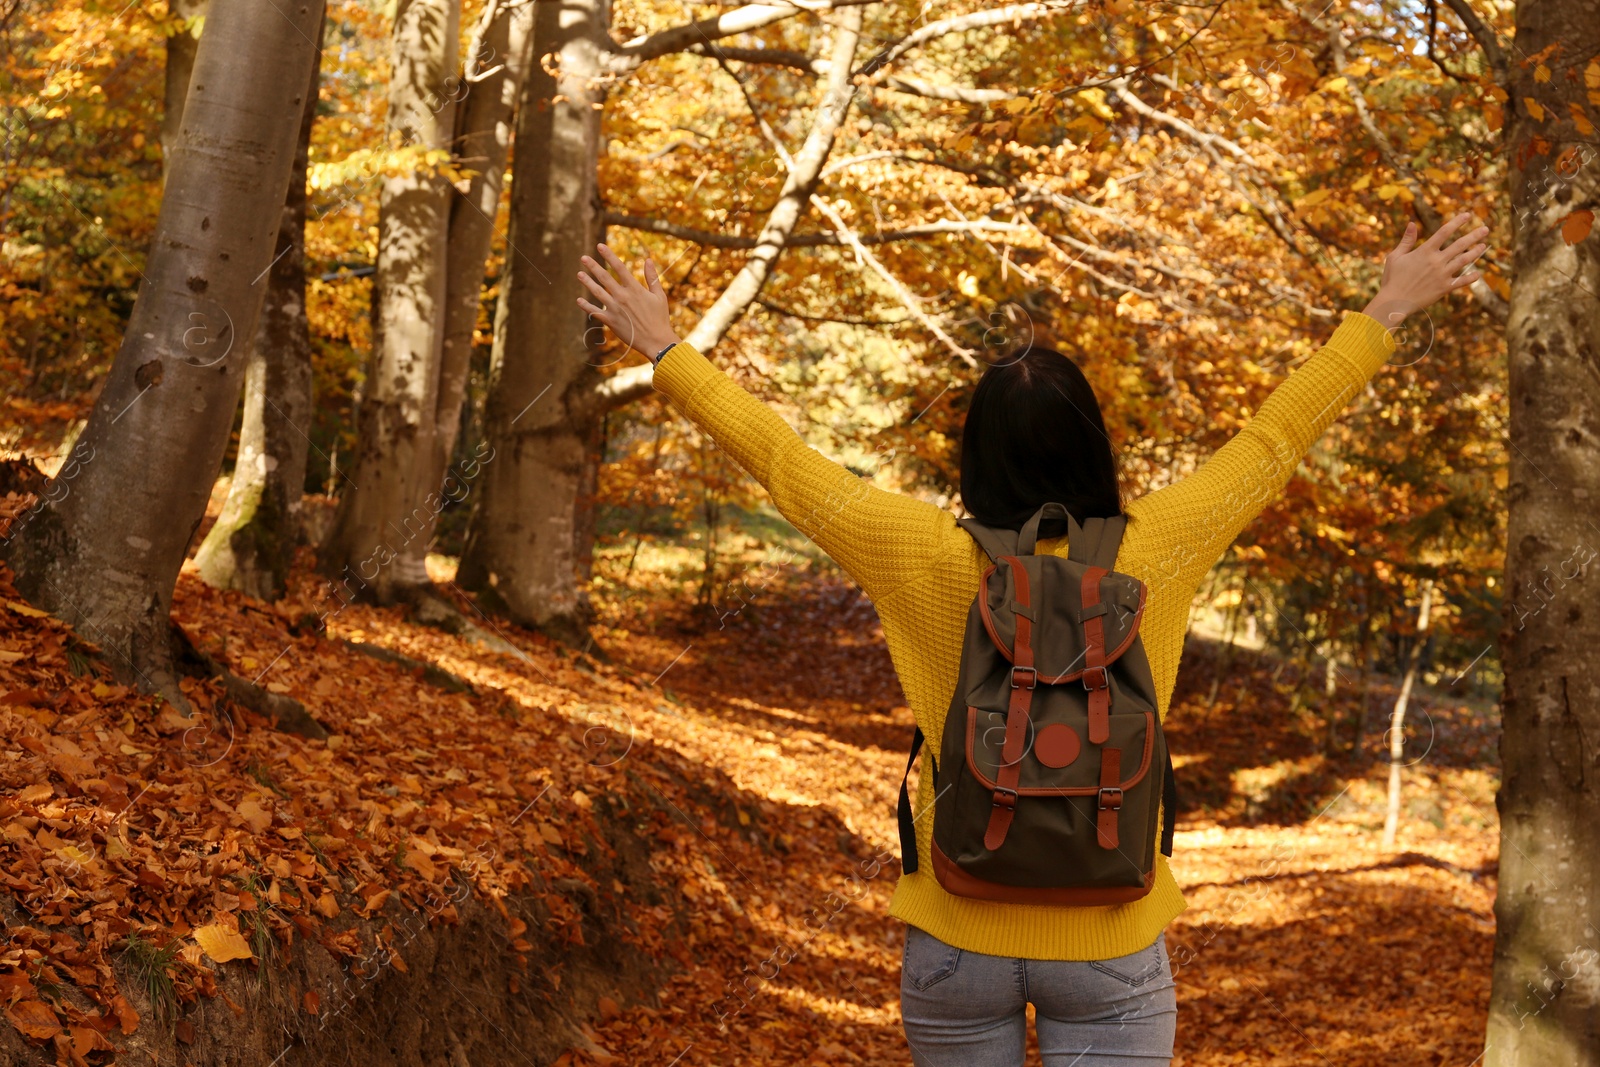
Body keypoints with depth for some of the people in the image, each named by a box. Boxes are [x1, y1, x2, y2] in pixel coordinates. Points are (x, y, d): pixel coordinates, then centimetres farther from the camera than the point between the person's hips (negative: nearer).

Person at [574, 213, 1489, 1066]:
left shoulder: (933, 561, -12)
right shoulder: (1149, 556, -11)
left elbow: (780, 457, -1)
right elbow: (1276, 440, 1)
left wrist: (665, 350, 12)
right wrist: (1385, 315, 14)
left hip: (958, 939, 1)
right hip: (1109, 949, -1)